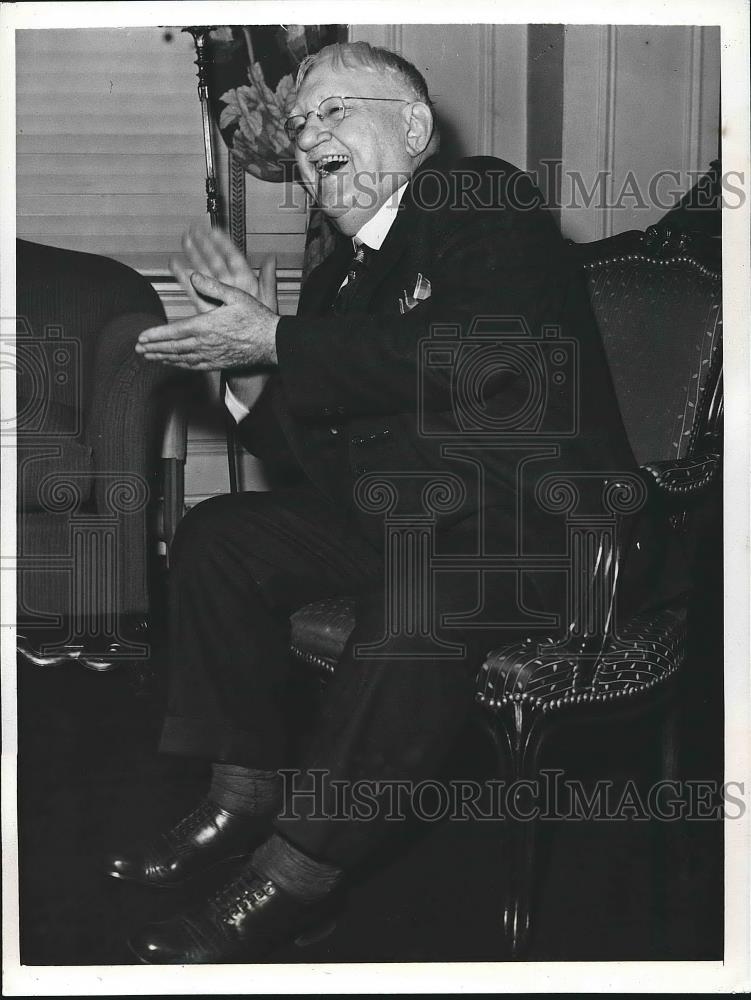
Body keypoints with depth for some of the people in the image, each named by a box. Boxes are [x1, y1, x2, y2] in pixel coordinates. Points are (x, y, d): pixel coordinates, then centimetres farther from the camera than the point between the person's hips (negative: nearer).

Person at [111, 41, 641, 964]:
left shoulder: (486, 200, -6)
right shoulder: (337, 275, 13)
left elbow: (484, 353, -25)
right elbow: (316, 456, 9)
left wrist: (279, 344, -20)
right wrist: (249, 345, -8)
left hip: (535, 515, -7)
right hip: (389, 512, 8)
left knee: (424, 581, -36)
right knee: (217, 536, -3)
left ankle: (300, 870, -24)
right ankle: (246, 793, 3)